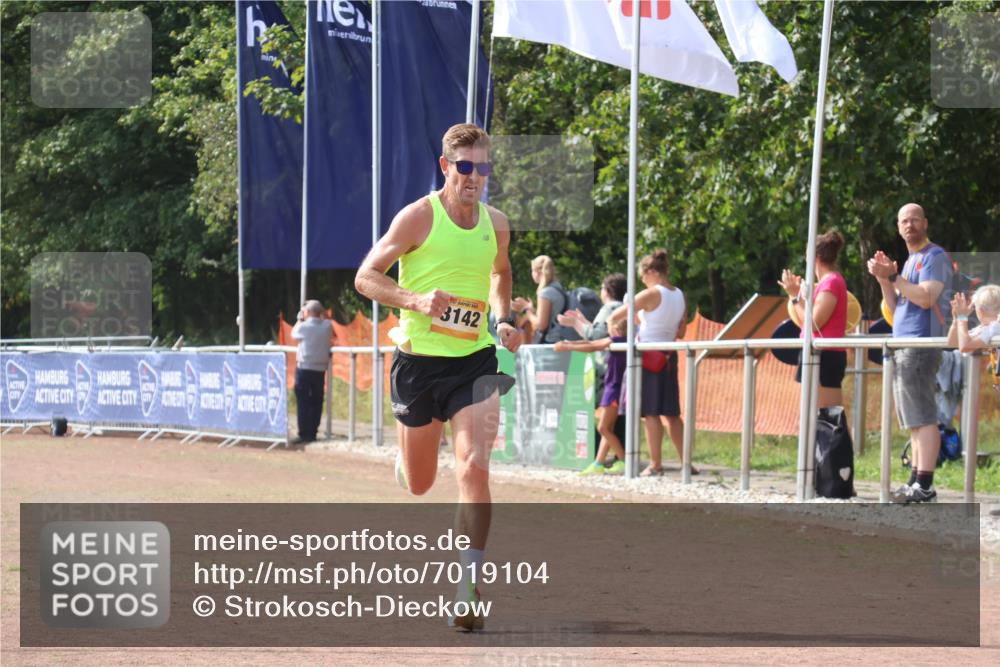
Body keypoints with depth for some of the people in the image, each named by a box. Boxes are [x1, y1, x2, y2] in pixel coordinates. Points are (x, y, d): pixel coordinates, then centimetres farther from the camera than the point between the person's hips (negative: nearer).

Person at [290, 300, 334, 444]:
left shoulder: (304, 326, -11)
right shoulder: (328, 325, 0)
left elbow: (294, 334, 8)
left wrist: (300, 319, 18)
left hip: (304, 368, -4)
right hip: (320, 369, 4)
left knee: (302, 402, -1)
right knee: (316, 402, 10)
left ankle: (304, 434, -6)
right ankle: (312, 433, 11)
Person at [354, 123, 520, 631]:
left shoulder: (496, 223, 5)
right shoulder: (419, 217, -9)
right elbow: (366, 277, -6)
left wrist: (504, 319, 8)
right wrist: (415, 300, -23)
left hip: (474, 361, 2)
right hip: (419, 360, -2)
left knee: (474, 467, -19)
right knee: (419, 485, 12)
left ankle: (468, 589, -17)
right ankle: (404, 453, 53)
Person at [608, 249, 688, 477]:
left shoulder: (651, 294, -13)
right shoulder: (680, 296, 7)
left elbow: (616, 315, -11)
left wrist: (611, 321, 9)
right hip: (669, 355, 7)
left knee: (651, 413, -1)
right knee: (671, 413, 13)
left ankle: (655, 464, -1)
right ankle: (685, 462, 13)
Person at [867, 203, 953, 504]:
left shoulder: (935, 256, -5)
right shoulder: (909, 261, 23)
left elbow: (926, 298, -19)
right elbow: (893, 310, 19)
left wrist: (893, 277, -16)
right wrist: (884, 279, 5)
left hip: (920, 345, -10)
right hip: (903, 347, 10)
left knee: (923, 417, -13)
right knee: (914, 420, 9)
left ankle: (924, 485, -17)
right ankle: (915, 480, 11)